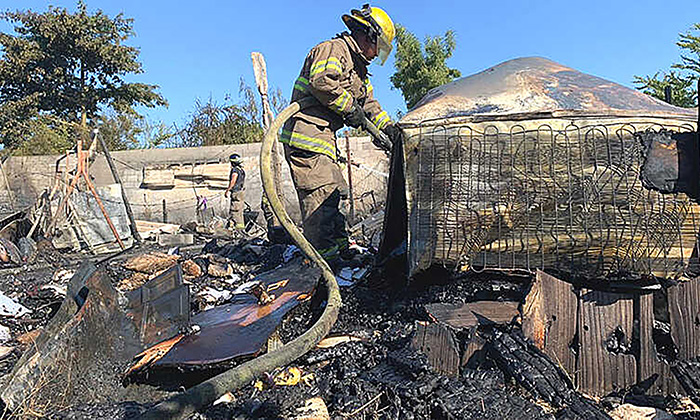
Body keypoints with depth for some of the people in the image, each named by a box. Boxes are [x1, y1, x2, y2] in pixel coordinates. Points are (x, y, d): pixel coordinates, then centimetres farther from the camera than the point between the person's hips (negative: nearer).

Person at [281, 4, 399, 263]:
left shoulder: (358, 69, 27)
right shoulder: (333, 49, -5)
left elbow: (368, 103, 28)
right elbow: (322, 81, -23)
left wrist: (388, 127, 16)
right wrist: (349, 107, -14)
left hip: (323, 137, 11)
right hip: (306, 132, -10)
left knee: (332, 193, 12)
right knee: (320, 193, -14)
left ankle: (339, 247, 21)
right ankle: (324, 254, -11)